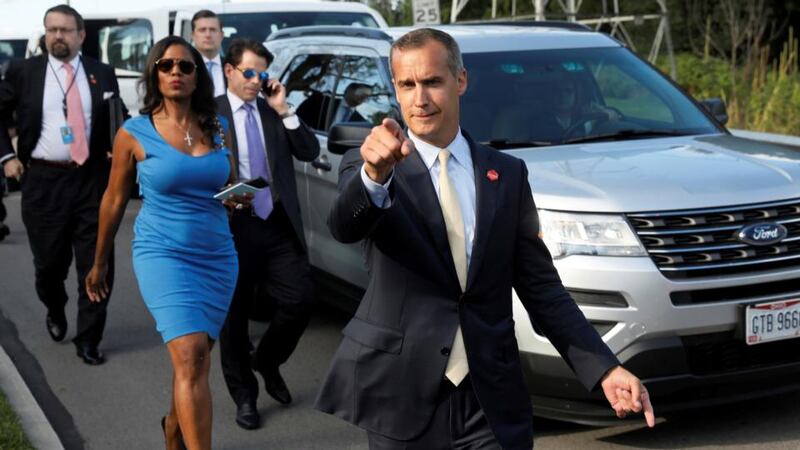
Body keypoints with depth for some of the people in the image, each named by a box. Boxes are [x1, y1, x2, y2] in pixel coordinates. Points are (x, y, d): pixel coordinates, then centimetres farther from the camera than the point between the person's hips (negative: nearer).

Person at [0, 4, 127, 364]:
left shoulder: (102, 74, 6)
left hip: (92, 180, 0)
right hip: (43, 181, 0)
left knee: (96, 265, -1)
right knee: (50, 263, 10)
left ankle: (88, 340, 11)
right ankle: (55, 312, 42)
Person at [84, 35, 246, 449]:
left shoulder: (217, 128, 5)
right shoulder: (134, 133, -5)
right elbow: (114, 201, 5)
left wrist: (241, 197, -5)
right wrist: (99, 263, 12)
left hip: (218, 256, 4)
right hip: (163, 255, -4)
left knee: (194, 360, 13)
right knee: (191, 356, -18)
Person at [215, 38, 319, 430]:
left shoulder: (274, 112, 11)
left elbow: (310, 152, 2)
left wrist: (284, 111, -5)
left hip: (279, 225, 3)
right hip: (233, 227, -3)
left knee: (300, 299, -1)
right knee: (235, 315, 7)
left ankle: (267, 361, 26)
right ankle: (244, 395, 22)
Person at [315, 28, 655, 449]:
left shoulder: (507, 174, 6)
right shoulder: (366, 165, -2)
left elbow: (540, 285, 7)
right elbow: (345, 227, -24)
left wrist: (604, 369, -2)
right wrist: (374, 174, -44)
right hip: (401, 395, -2)